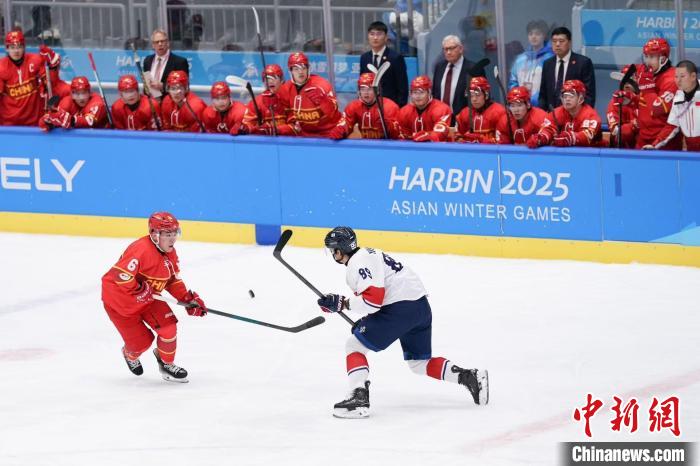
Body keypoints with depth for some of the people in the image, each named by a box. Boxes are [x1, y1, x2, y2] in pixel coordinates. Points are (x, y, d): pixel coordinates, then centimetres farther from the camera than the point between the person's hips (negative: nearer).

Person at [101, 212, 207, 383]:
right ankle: (130, 355, 37)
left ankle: (166, 364, 13)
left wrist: (189, 299, -3)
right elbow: (120, 275, -38)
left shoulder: (170, 253, -2)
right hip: (119, 300, -7)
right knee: (142, 341, -2)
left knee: (168, 326, -11)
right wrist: (140, 291, -32)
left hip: (147, 298, 7)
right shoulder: (141, 250, -33)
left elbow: (174, 281, 9)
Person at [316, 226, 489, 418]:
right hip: (421, 307, 10)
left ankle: (359, 398, -18)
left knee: (354, 345, -4)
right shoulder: (368, 254, 24)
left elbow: (373, 300, -21)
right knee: (418, 363, 23)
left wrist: (344, 303, -12)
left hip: (401, 308, -10)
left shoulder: (359, 262, -10)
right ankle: (470, 377, 13)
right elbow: (375, 296, 29)